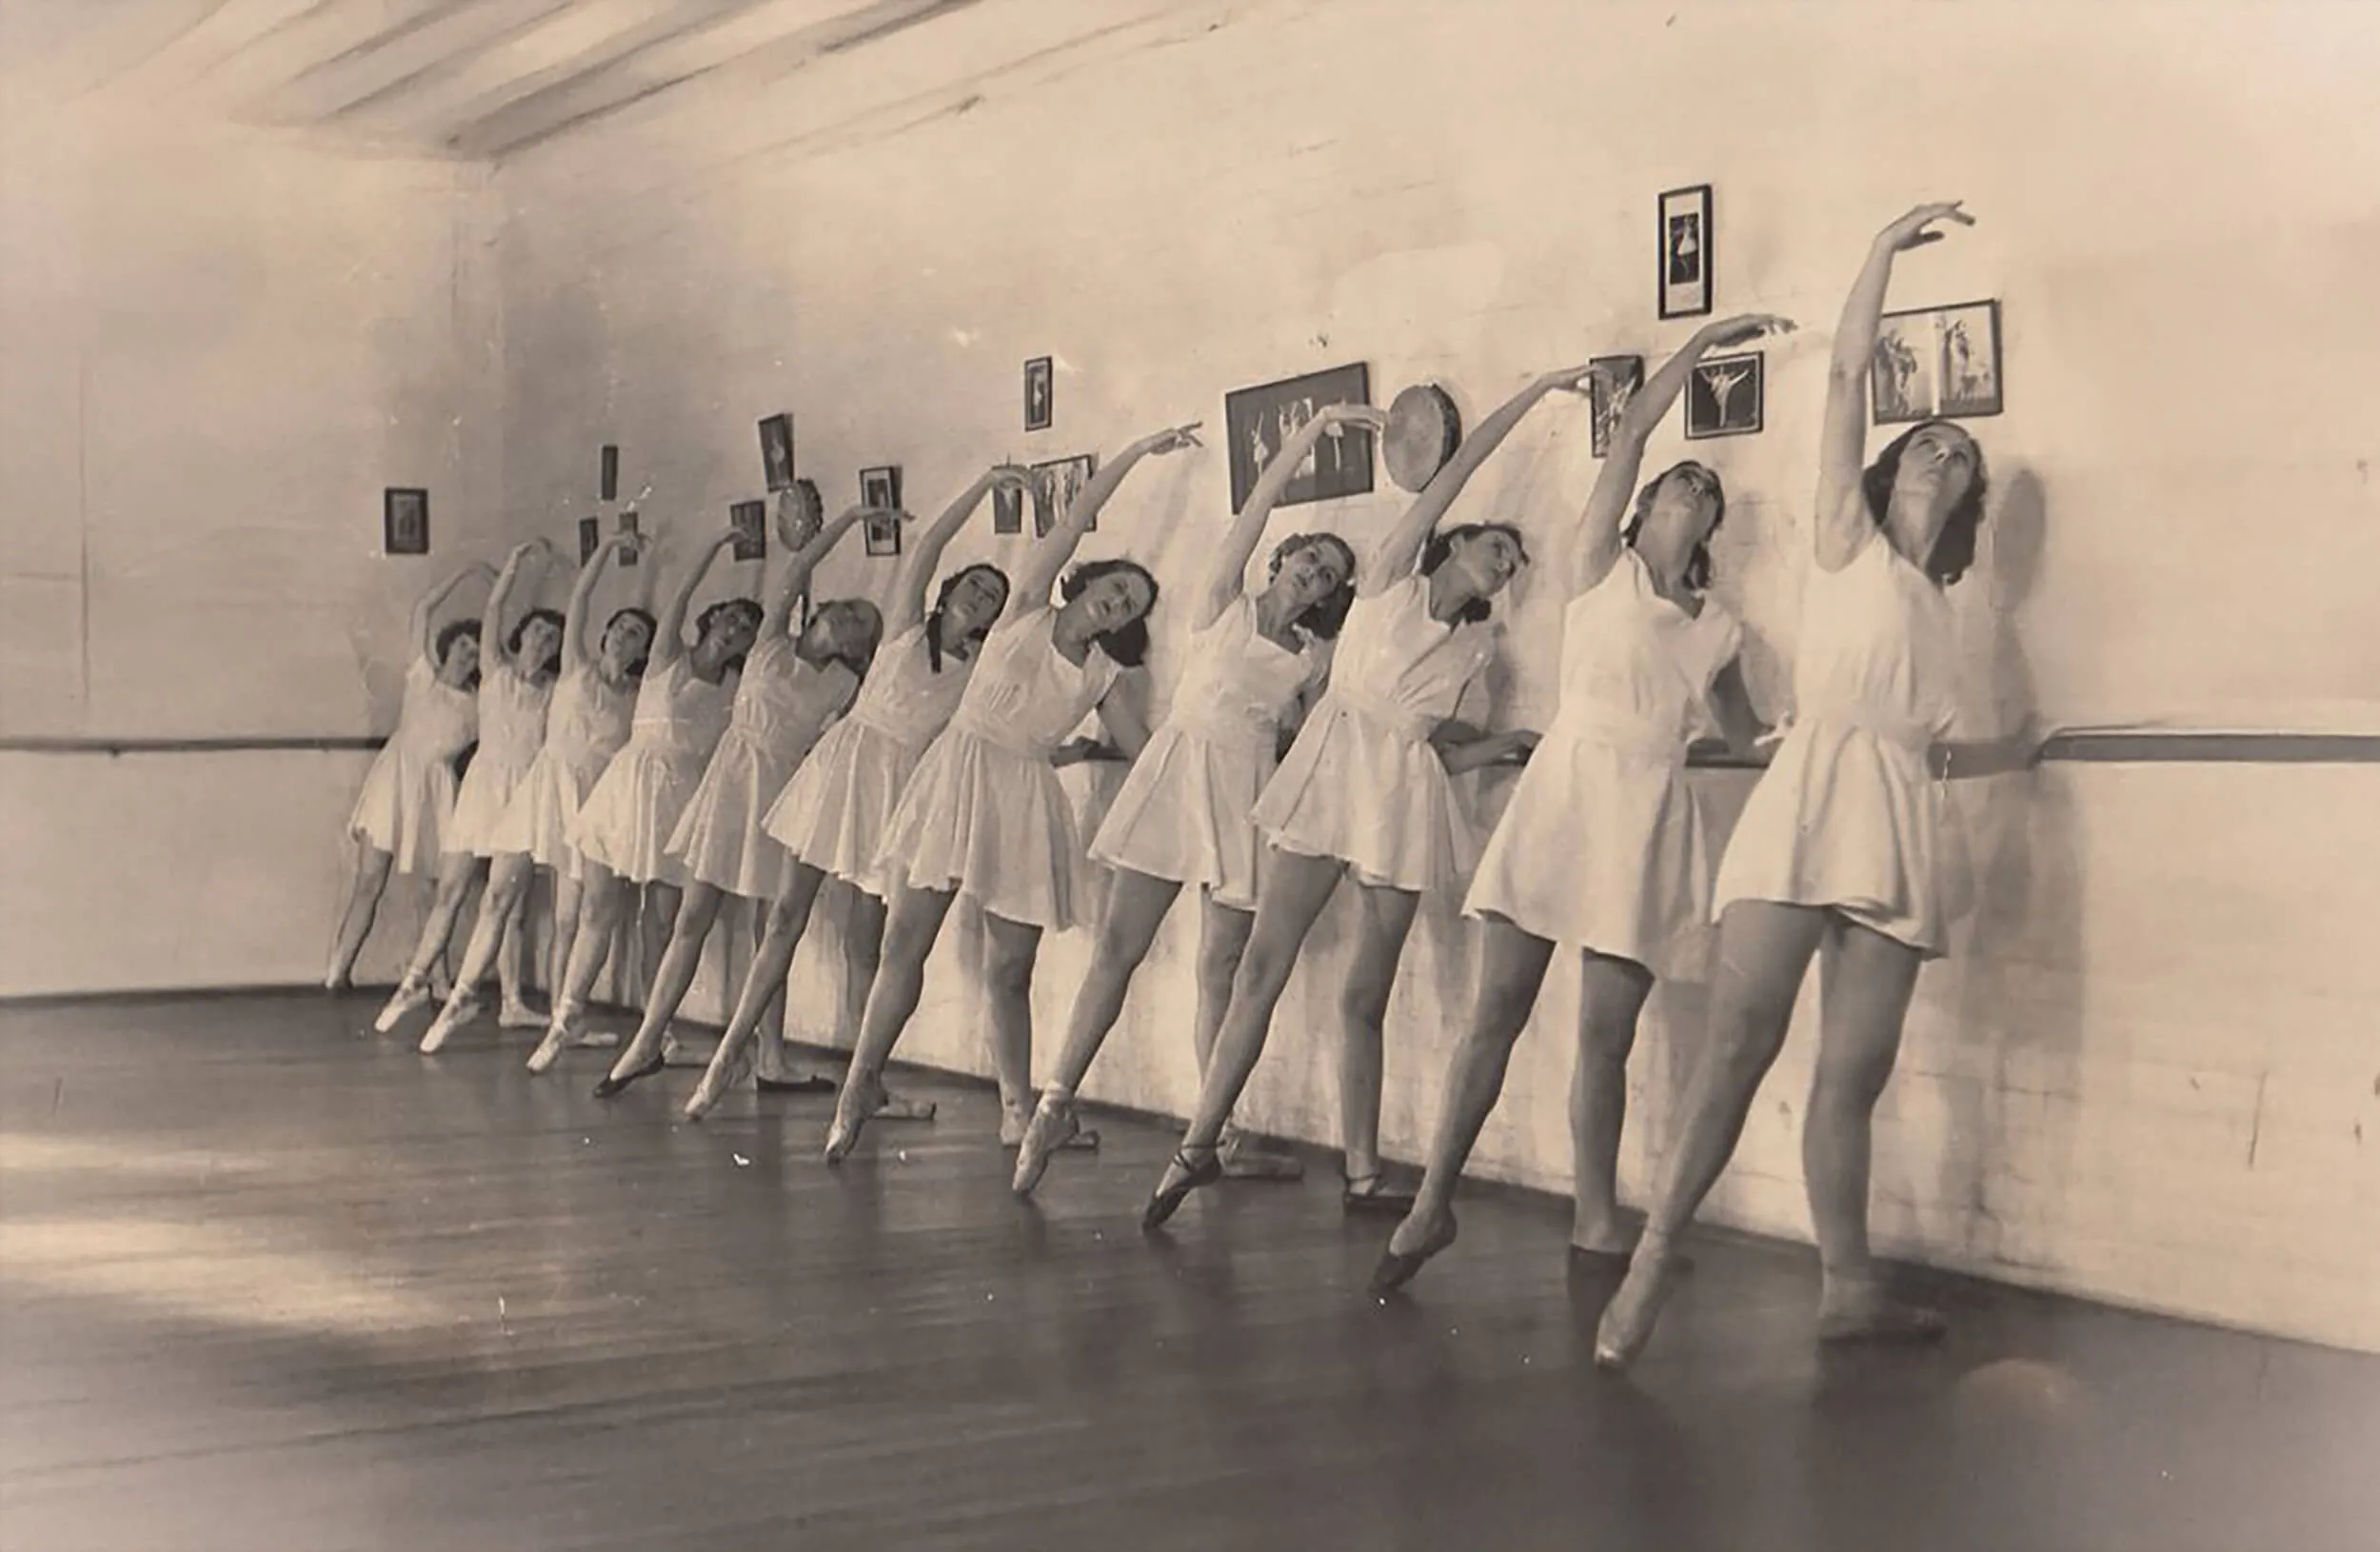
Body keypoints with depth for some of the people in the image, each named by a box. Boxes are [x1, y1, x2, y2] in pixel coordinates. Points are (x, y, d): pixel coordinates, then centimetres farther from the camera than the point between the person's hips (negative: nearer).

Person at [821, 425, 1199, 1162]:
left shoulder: (1099, 676, 13)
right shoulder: (1026, 611, 6)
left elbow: (1144, 748, 10)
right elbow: (1073, 522, 0)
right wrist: (1140, 452, 0)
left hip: (1024, 798, 2)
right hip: (958, 774, -2)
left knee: (1009, 970, 1)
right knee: (905, 942, -6)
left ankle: (1017, 1108, 10)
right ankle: (859, 1086, 0)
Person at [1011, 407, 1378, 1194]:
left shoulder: (1314, 659, 13)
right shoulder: (1224, 604, 8)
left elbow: (1295, 732, 8)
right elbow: (1259, 503, 0)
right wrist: (1316, 426, -4)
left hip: (1243, 790, 1)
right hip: (1174, 769, -1)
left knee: (1221, 968, 1)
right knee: (1115, 946, -5)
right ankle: (1056, 1104, -2)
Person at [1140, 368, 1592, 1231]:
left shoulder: (1477, 647, 16)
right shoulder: (1389, 580, 4)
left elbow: (1440, 748, 17)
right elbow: (1455, 475, -1)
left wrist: (1515, 742, 5)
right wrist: (1534, 393, 1)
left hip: (1404, 801, 4)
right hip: (1332, 768, -4)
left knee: (1365, 997, 4)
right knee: (1262, 967, -8)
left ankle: (1361, 1174, 7)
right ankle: (1199, 1145, -4)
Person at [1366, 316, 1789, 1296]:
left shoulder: (1717, 629, 17)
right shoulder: (1599, 568, 8)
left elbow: (1744, 735, 27)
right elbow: (1631, 430, 4)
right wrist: (1706, 341, 7)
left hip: (1648, 814, 2)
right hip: (1564, 789, -2)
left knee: (1606, 1035, -1)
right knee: (1495, 1012, -5)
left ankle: (1594, 1216, 10)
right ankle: (1433, 1205, 1)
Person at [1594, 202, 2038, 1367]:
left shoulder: (1934, 608, 25)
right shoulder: (1848, 544, 10)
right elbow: (1845, 375, 2)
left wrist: (1996, 755, 28)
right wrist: (1888, 251, 3)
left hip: (1898, 837, 6)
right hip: (1811, 804, -6)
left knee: (1854, 1074, 3)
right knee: (1739, 1040, -15)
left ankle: (1847, 1287, 7)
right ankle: (1650, 1266, -16)